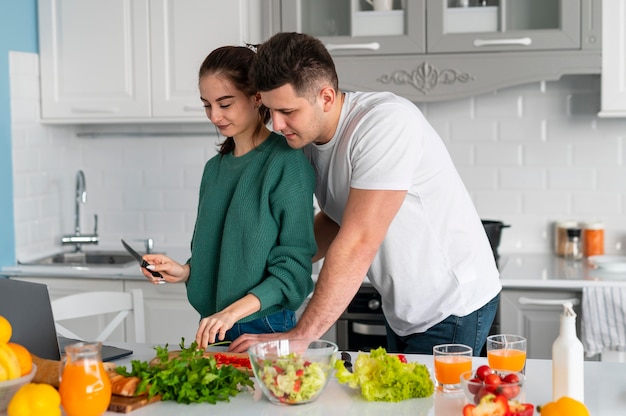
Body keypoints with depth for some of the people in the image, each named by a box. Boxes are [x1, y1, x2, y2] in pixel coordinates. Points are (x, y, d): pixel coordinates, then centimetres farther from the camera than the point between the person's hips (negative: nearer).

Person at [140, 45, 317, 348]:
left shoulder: (287, 163, -10)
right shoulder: (215, 167, 12)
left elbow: (293, 269, -14)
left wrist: (234, 311, -22)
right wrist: (184, 271, 1)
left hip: (266, 330, -5)